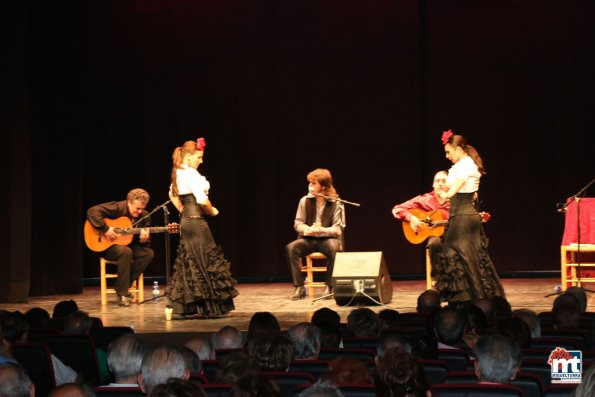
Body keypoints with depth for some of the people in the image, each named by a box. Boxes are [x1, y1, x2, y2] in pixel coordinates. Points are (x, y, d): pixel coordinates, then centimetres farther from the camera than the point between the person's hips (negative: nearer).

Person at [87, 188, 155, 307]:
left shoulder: (144, 216, 0)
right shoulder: (117, 208, -16)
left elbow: (146, 242, 3)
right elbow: (92, 211, -25)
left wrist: (144, 239, -22)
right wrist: (105, 229, -30)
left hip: (129, 245, 6)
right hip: (108, 247, -6)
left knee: (149, 253, -20)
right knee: (126, 251, -37)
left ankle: (123, 284, -12)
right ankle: (122, 294, -27)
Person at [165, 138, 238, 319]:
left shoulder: (178, 173, 12)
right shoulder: (191, 174, -17)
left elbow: (173, 194, 27)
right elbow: (202, 200, -23)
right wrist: (212, 211, -5)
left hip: (186, 221, 9)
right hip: (196, 221, -9)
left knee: (189, 263, 12)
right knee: (205, 263, -3)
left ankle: (183, 308, 12)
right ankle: (210, 307, -1)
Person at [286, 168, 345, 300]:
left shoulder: (336, 203, -6)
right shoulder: (305, 201, 1)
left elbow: (338, 229, -9)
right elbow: (297, 223, 5)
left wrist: (321, 230, -27)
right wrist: (308, 230, -18)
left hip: (328, 238, -2)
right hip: (308, 239, 2)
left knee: (333, 248, -38)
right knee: (290, 248, -28)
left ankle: (329, 287, -22)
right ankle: (299, 287, -22)